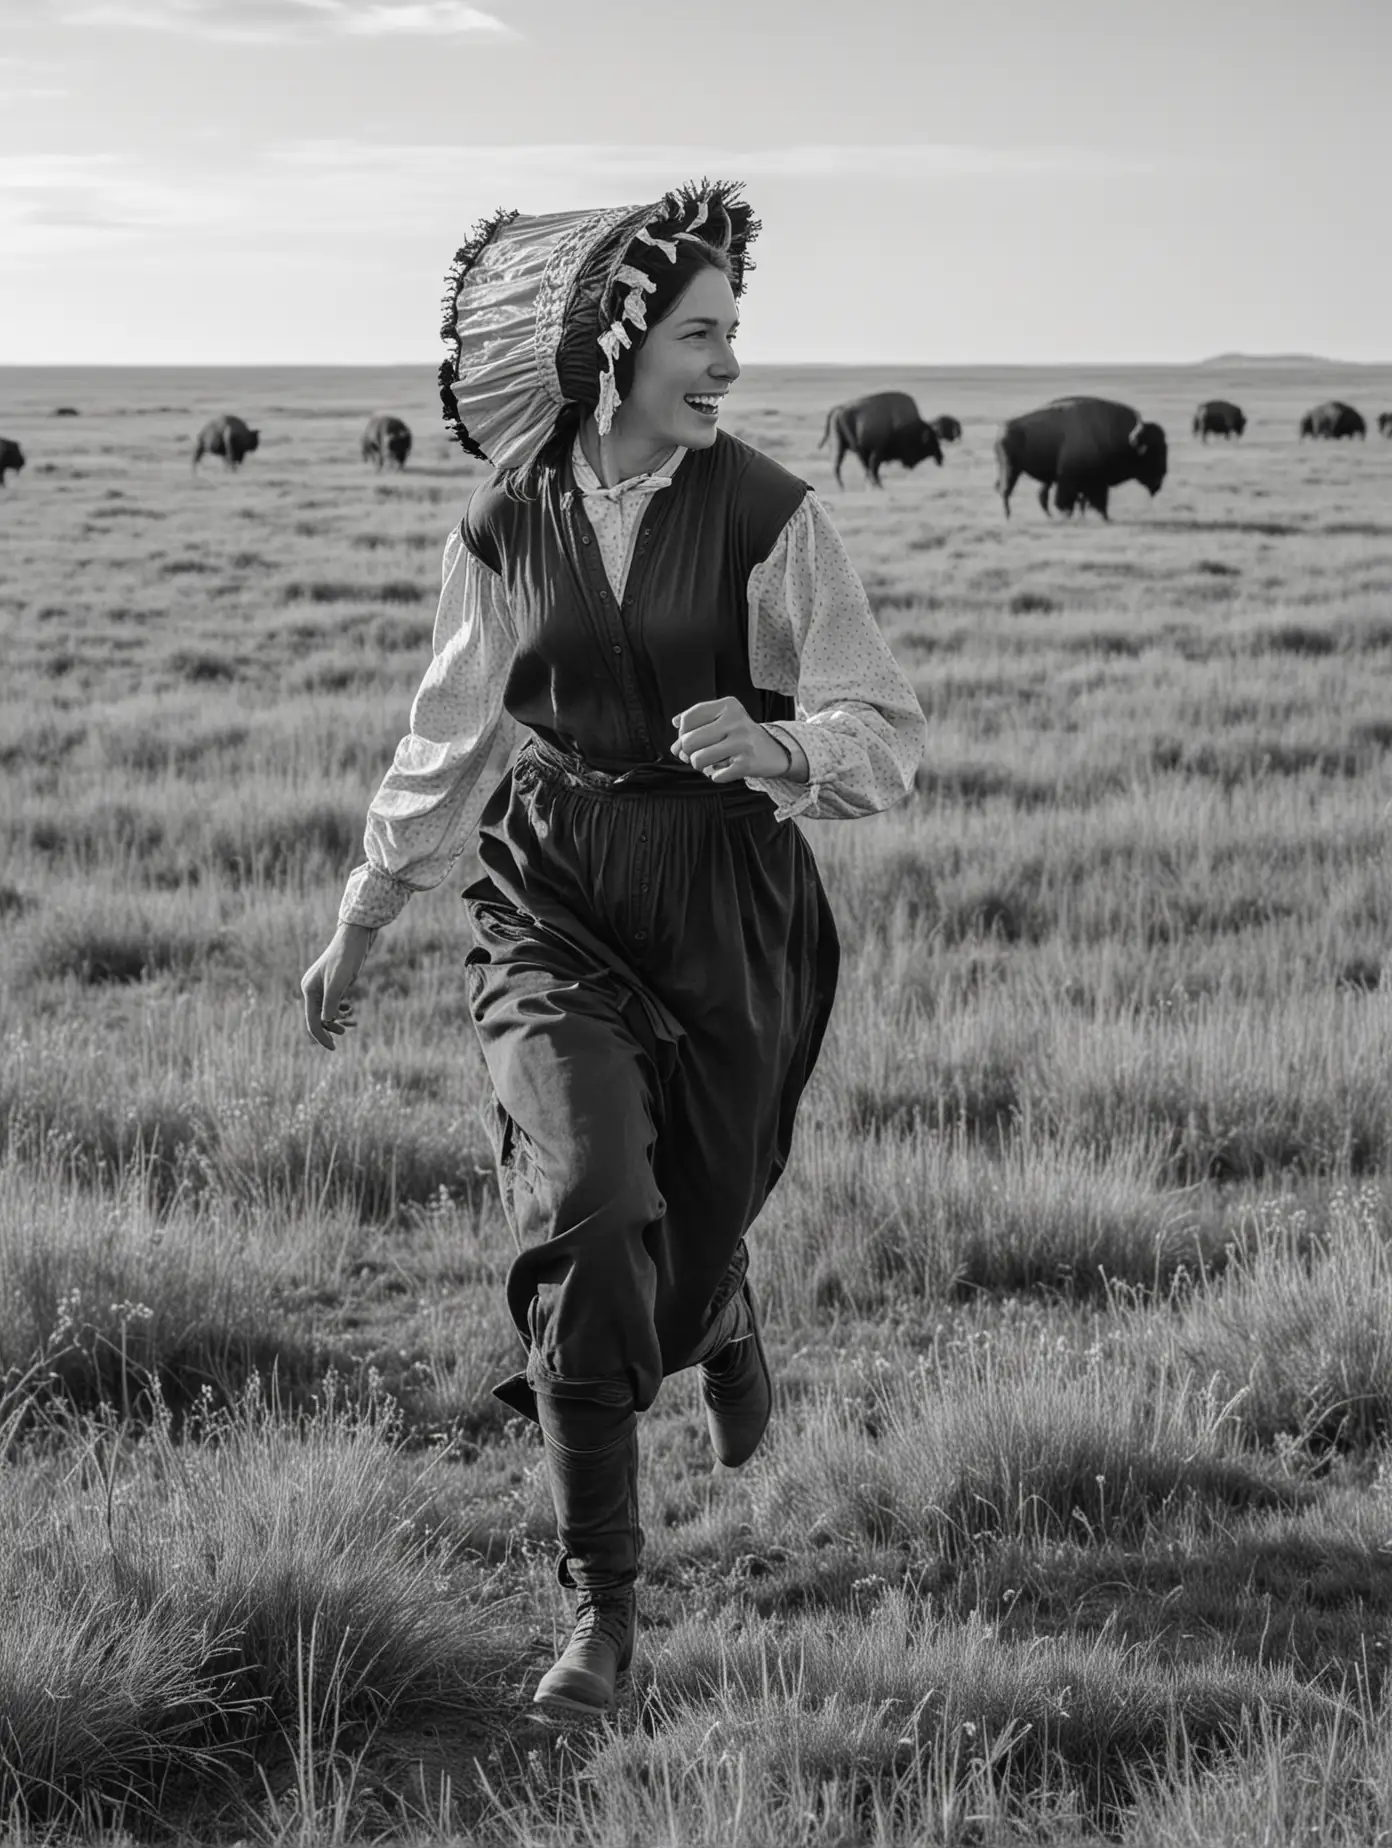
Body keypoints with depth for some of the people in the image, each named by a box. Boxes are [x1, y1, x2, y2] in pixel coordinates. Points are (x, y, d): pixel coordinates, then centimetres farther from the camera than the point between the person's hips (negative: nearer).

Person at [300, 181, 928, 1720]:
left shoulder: (767, 516, -6)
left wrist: (781, 748, -29)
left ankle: (721, 1313, 54)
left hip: (726, 907, 0)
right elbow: (448, 741, 13)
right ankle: (602, 1608, -11)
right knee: (585, 1210, -19)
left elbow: (886, 734, -6)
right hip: (549, 905, 0)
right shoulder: (506, 527, 1)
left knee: (691, 1223, 10)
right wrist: (358, 927, 19)